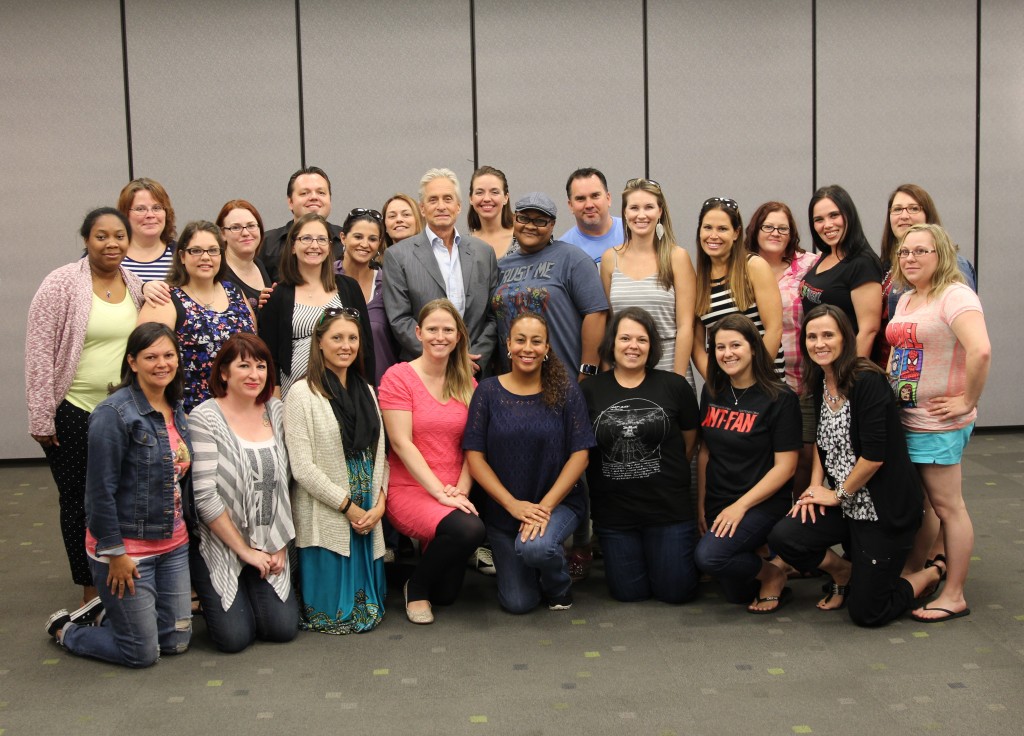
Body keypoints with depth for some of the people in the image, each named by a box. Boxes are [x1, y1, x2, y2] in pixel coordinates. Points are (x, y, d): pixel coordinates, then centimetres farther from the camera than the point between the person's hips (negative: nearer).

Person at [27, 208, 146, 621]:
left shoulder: (136, 287, 6)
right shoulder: (61, 285, -8)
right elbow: (38, 352, -9)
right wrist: (41, 417, -11)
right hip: (73, 412, -4)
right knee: (78, 501, 4)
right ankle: (92, 594, 15)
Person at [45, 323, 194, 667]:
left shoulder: (176, 410, 6)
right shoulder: (114, 413, -17)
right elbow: (100, 490, -18)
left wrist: (190, 526, 14)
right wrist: (115, 552, -17)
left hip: (174, 545, 7)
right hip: (126, 548, -7)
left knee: (176, 641, 12)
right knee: (142, 652, 3)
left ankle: (114, 612, 38)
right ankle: (64, 629, 27)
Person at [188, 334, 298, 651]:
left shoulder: (276, 412, 4)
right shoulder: (204, 419, -12)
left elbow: (284, 483, 6)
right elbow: (205, 496, -16)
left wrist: (281, 546, -1)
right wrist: (244, 550, -13)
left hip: (269, 545, 4)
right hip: (219, 545, -4)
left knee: (283, 628, -7)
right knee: (235, 636, -11)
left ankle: (254, 589, 24)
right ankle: (209, 596, 21)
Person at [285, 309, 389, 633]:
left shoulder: (366, 391, 13)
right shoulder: (303, 393, -9)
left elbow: (379, 454, 10)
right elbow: (303, 467, -14)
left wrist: (379, 503, -6)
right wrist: (348, 506, -13)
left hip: (369, 517, 6)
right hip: (326, 518, -6)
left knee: (369, 608, 9)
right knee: (334, 614, -2)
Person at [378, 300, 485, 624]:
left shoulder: (466, 383, 10)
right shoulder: (399, 376, -5)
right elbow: (401, 443, -12)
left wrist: (461, 491, -11)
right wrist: (440, 492, -18)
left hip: (453, 493, 4)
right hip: (409, 489, -4)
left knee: (447, 593, -7)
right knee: (470, 530, -33)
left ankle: (426, 548, 28)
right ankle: (416, 587, -4)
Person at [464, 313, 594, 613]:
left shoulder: (565, 391, -4)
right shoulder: (488, 391, -3)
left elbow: (580, 454, -8)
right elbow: (475, 456, -6)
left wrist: (545, 506, -18)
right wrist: (513, 504, -15)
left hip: (559, 502, -2)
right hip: (503, 508, 2)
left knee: (534, 547, -34)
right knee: (518, 603, -2)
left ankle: (559, 586, 1)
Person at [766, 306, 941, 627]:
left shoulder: (868, 381, -19)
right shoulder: (820, 382, 5)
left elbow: (875, 455, -21)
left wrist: (839, 495, -9)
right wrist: (816, 484, 2)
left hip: (885, 508, -7)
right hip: (844, 504, 7)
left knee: (866, 612, -2)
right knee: (783, 537, -15)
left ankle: (929, 575, 26)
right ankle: (846, 575, 13)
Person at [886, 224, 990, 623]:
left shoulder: (955, 295, -14)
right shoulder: (905, 299, 14)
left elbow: (980, 351, -29)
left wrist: (967, 401, -23)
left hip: (938, 423, -8)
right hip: (903, 419, 8)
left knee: (947, 506, 0)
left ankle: (954, 596, 10)